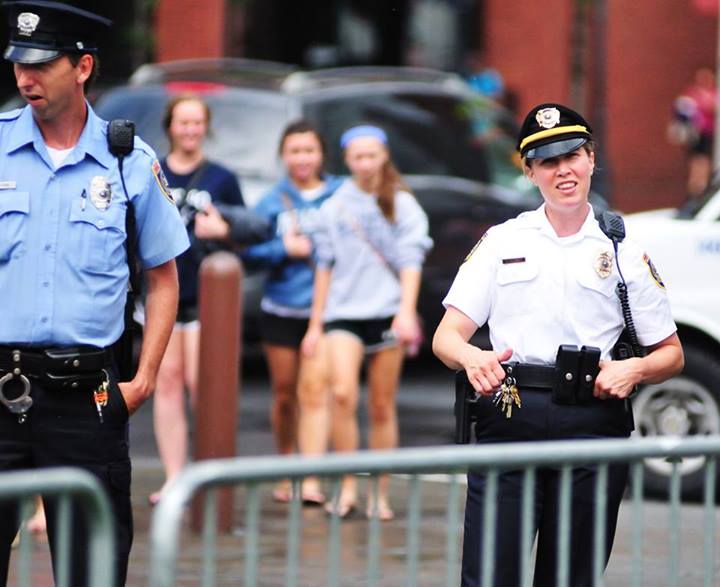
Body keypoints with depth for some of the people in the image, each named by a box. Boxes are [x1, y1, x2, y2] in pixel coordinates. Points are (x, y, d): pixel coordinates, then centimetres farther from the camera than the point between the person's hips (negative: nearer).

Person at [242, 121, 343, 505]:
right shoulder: (272, 201, 5)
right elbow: (250, 251, 1)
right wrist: (284, 249, -13)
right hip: (280, 309, 2)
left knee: (314, 391, -12)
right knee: (284, 393, 11)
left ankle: (312, 482, -17)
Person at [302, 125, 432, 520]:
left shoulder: (402, 205, 5)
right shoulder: (335, 208, 10)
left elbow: (410, 262, 0)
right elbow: (325, 266, 14)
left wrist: (406, 312, -13)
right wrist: (315, 324, 14)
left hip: (386, 312, -1)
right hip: (343, 312, 1)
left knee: (382, 407, 3)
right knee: (342, 394, -19)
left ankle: (380, 494, 10)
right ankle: (347, 487, -13)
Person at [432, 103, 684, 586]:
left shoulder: (625, 254, 11)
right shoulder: (502, 242, 12)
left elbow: (671, 355, 14)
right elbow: (447, 336, 8)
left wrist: (634, 369, -8)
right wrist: (472, 358, -15)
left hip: (593, 422, 0)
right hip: (509, 419, 0)